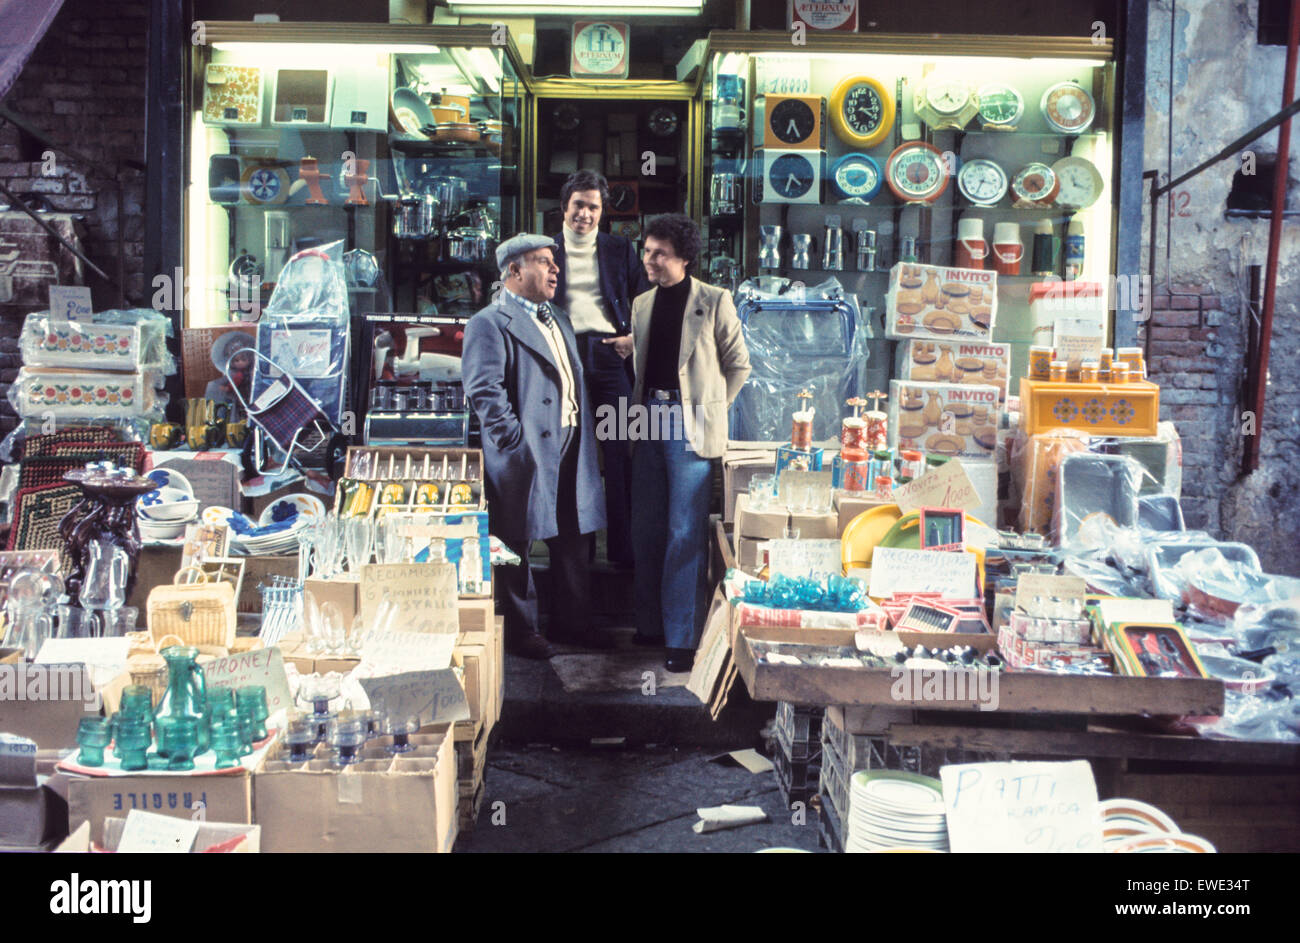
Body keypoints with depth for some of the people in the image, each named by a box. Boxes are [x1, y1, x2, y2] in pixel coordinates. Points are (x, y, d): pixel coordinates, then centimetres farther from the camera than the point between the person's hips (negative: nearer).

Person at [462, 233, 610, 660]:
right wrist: (517, 443, -21)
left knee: (573, 539, 14)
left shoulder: (558, 320, 20)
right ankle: (521, 631, 15)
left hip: (570, 448, 8)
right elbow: (484, 390, -16)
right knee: (518, 542, 3)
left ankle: (571, 620, 28)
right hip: (527, 453, -8)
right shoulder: (489, 323, -7)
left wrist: (586, 439, 15)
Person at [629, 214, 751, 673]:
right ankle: (651, 625, 22)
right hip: (650, 418, 6)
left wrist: (709, 409, -1)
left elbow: (739, 364, 2)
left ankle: (682, 638, 1)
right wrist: (642, 407, 10)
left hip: (689, 423, -6)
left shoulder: (714, 301, -3)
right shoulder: (642, 304, 14)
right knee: (646, 529, 10)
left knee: (685, 533, -5)